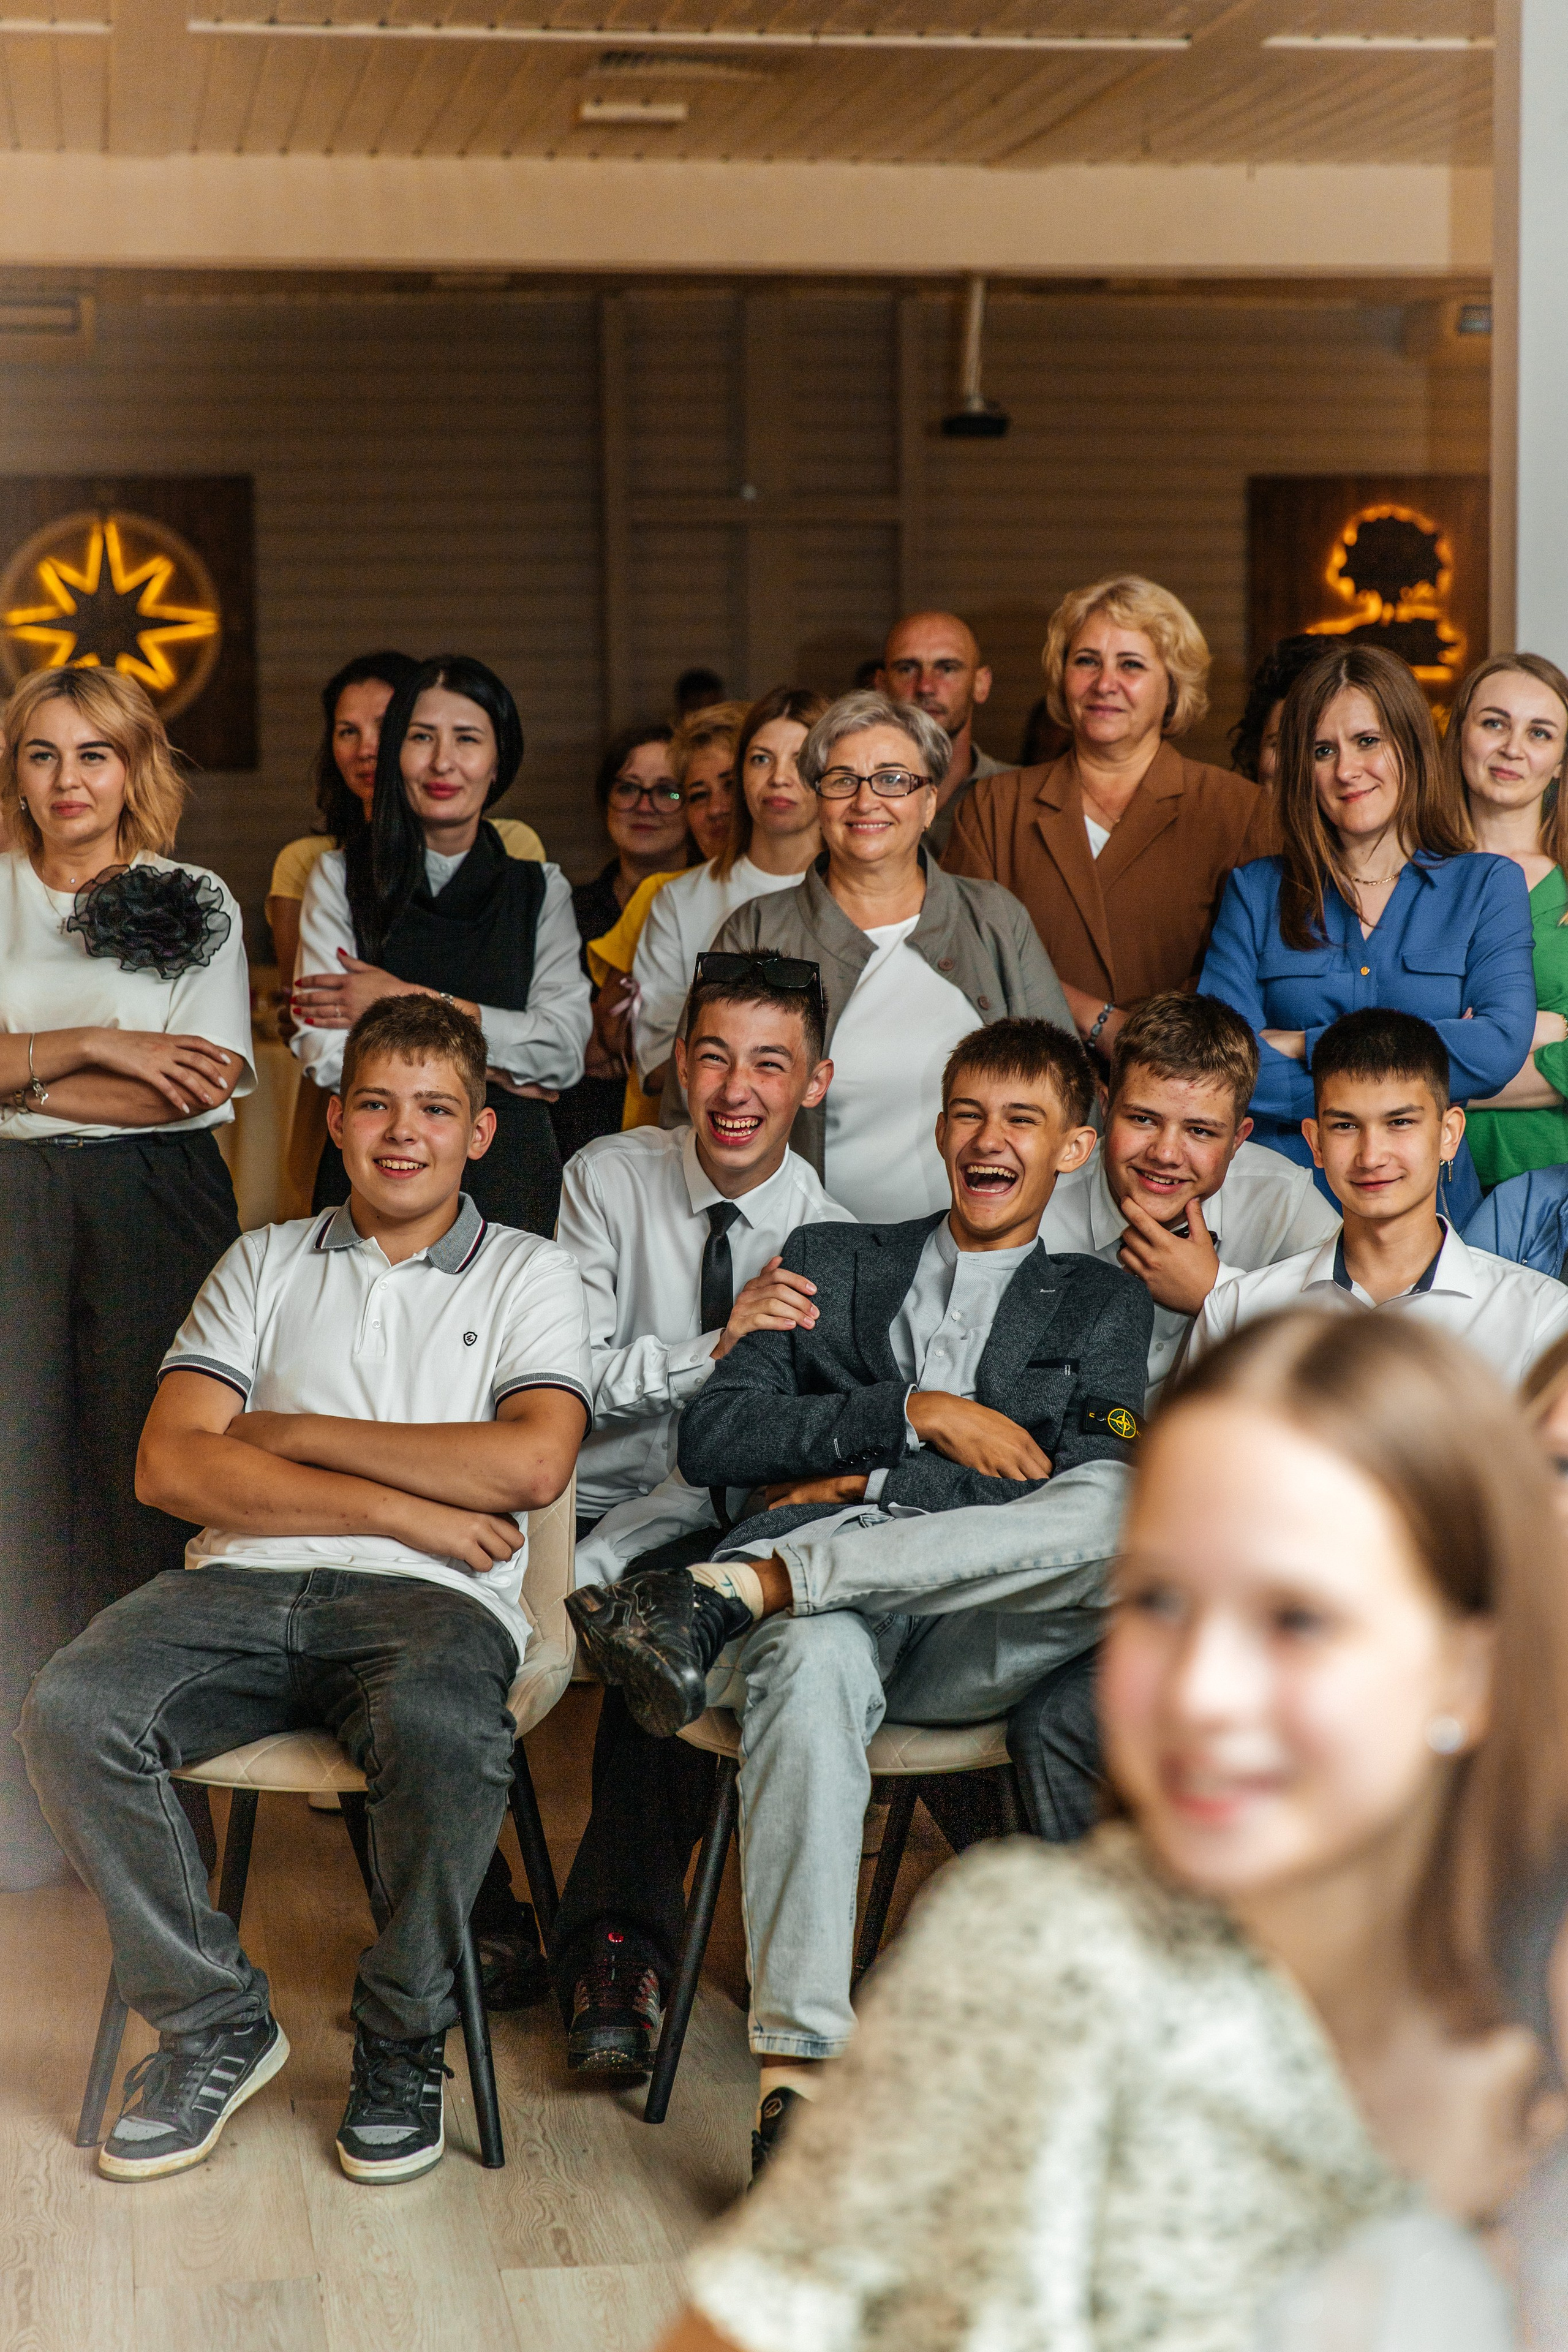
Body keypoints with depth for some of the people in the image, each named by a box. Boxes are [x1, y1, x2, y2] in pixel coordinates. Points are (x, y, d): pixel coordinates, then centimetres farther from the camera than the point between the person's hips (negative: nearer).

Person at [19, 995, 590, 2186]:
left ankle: (402, 2046, -11)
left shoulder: (531, 1275, 14)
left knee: (442, 1730, -38)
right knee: (72, 1710, -27)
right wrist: (400, 1507, -4)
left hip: (431, 1598, -2)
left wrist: (300, 1433, -1)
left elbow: (533, 1465, -5)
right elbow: (171, 1467, 5)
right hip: (245, 1587, 3)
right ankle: (218, 2023, -7)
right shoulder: (265, 1264, 19)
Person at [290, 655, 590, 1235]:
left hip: (509, 1175, 1)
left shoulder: (540, 888, 10)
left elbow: (566, 1049, -4)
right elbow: (325, 1054, -6)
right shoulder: (340, 877, 5)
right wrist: (489, 1064, -4)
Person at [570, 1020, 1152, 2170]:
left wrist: (864, 1485, -3)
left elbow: (1091, 1501, 2)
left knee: (1123, 1509, -34)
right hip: (834, 1619, 0)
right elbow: (712, 1439, 9)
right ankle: (799, 2071, -45)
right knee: (814, 1660, -40)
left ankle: (735, 1589, -38)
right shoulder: (831, 1262, 25)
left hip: (978, 1637, 0)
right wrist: (917, 1415, -1)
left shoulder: (1102, 1305, 22)